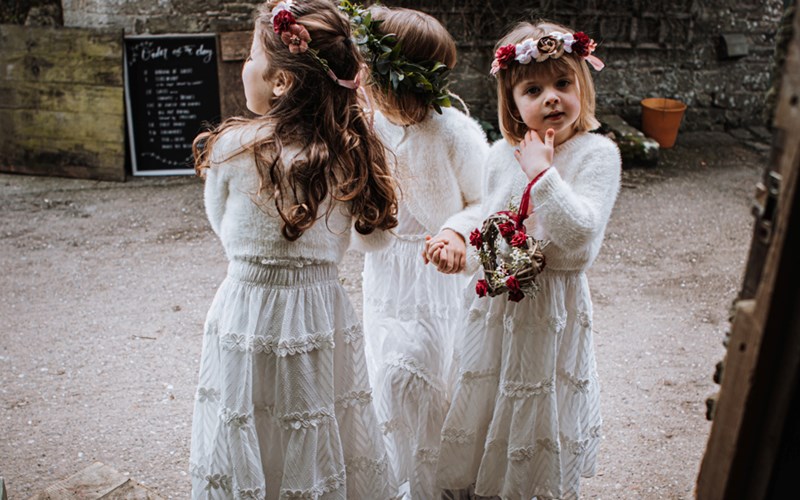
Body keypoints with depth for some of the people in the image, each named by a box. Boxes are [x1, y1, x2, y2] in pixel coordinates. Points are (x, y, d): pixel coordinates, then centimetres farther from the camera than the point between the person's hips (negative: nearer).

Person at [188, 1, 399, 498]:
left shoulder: (232, 146, -15)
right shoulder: (353, 150, -7)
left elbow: (223, 226, 3)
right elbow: (375, 236, 7)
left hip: (249, 315, -3)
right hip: (324, 317, 3)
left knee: (248, 453, 15)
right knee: (323, 452, 19)